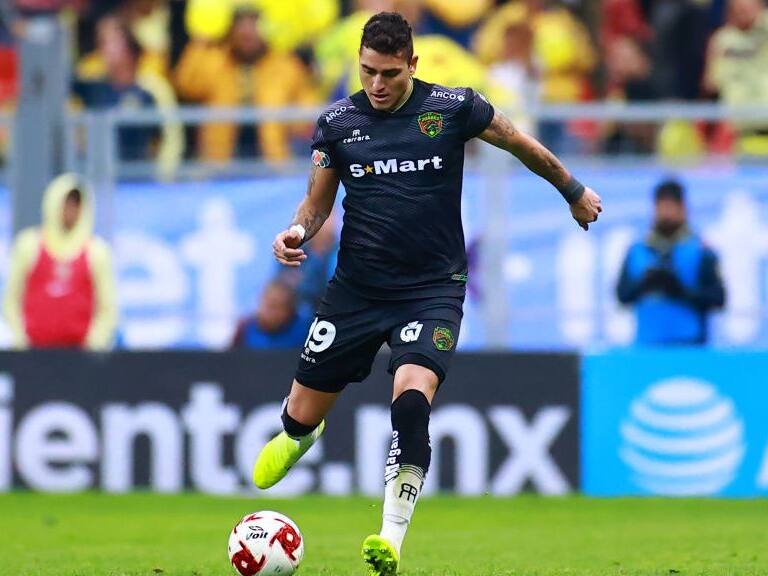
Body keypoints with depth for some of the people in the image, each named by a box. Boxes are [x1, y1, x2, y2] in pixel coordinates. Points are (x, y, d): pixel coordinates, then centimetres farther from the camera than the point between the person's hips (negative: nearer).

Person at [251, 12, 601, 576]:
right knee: (302, 417, 6)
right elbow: (318, 200, 12)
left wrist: (575, 192, 23)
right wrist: (298, 231, -10)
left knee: (412, 399, -28)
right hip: (356, 290, 3)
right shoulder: (338, 121, 1)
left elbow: (522, 144, 11)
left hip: (432, 291, -3)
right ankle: (297, 437, 47)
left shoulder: (453, 107, -5)